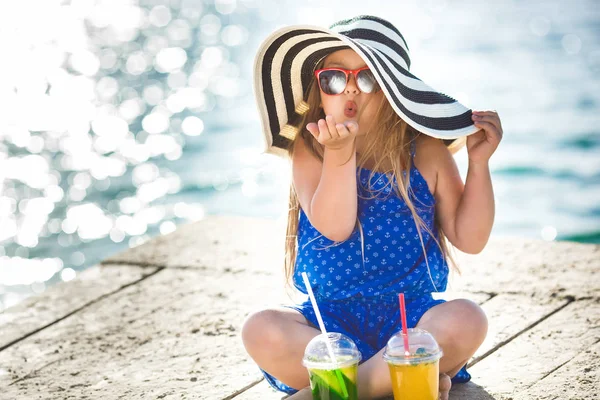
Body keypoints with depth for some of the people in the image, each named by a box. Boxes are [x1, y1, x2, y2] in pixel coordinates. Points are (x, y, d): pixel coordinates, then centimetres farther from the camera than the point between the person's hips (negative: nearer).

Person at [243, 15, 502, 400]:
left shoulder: (425, 151, 2)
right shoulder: (310, 151, -1)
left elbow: (470, 238, 2)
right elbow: (334, 227, -17)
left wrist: (479, 163, -8)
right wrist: (341, 153, -28)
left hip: (410, 314, 0)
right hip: (329, 317, 0)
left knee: (466, 321, -32)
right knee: (262, 331, -30)